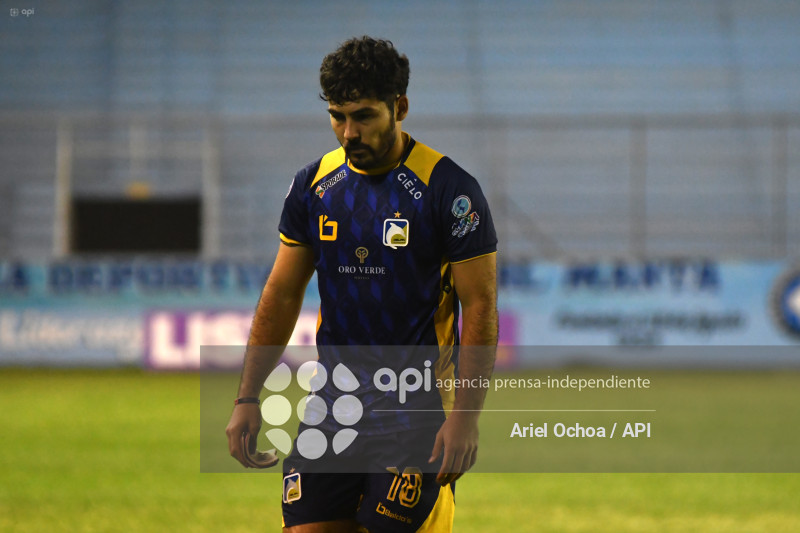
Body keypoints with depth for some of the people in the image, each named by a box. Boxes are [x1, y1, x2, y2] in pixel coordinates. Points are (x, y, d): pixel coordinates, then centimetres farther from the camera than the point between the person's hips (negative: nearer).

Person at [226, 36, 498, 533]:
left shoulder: (449, 189, -9)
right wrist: (248, 398, 7)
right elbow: (282, 294, 13)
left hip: (416, 412, -5)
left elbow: (480, 307, -9)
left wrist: (465, 416, -16)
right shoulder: (314, 185, 6)